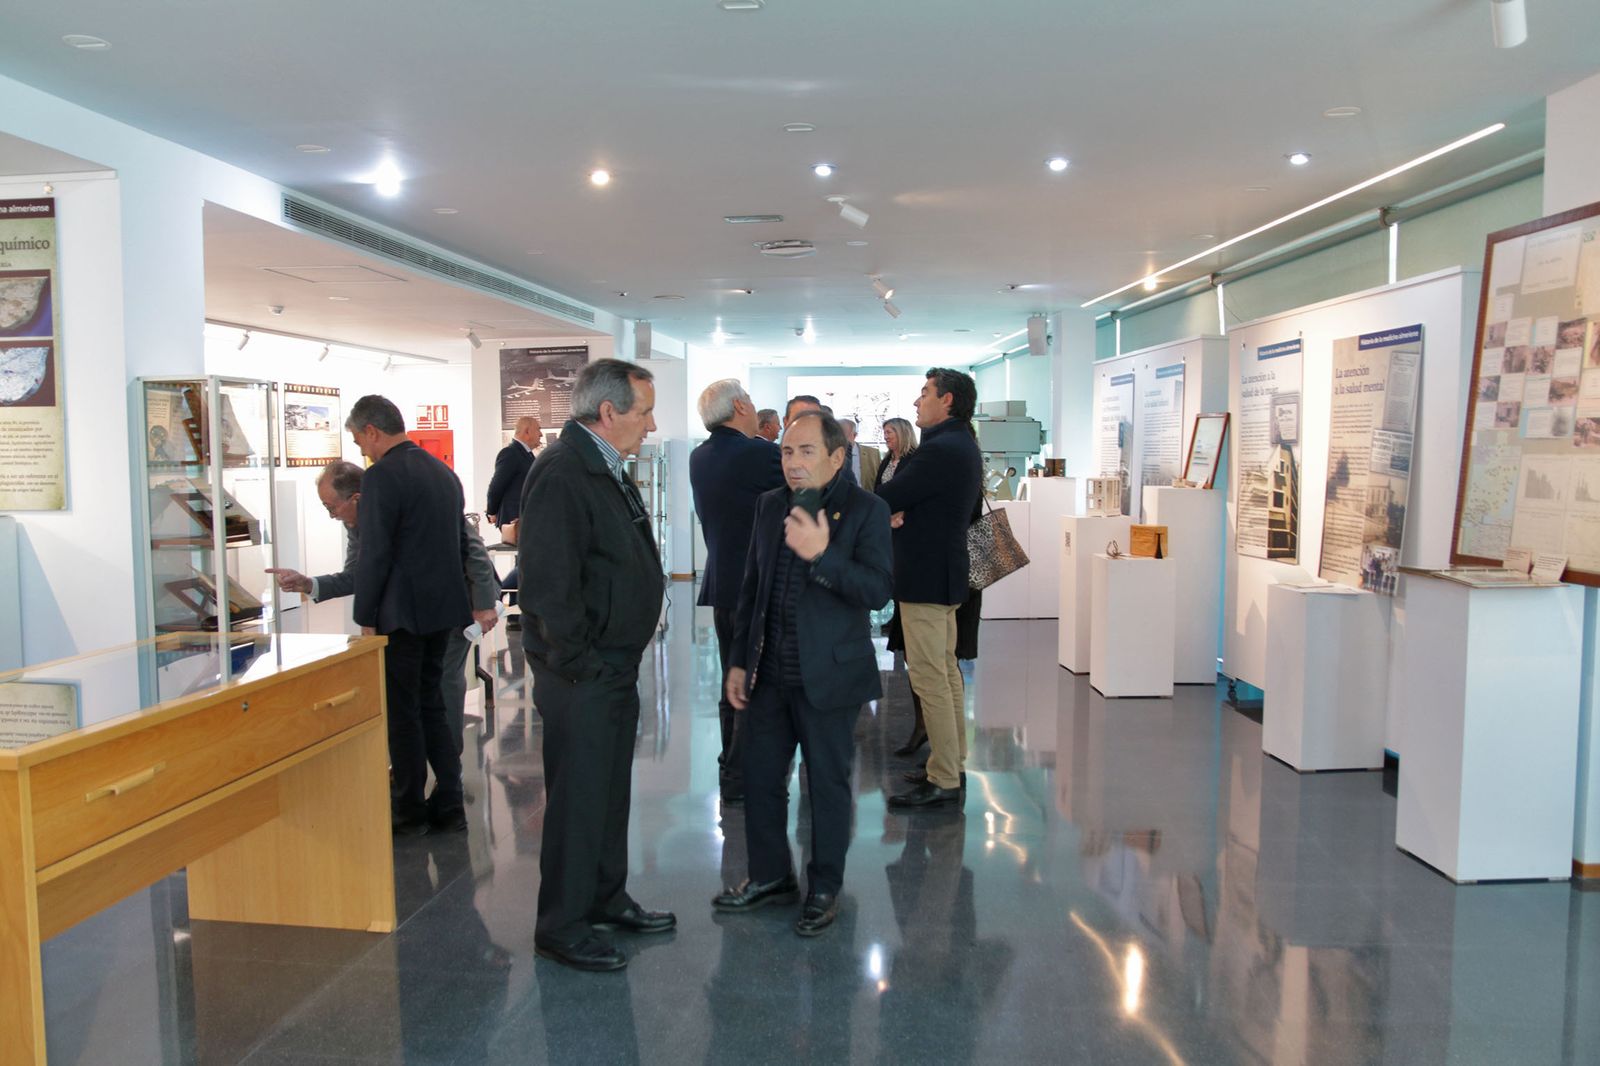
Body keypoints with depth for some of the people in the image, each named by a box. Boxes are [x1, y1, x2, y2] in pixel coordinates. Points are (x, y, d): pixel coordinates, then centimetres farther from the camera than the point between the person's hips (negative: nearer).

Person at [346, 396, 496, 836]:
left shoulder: (382, 476, -14)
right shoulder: (444, 472, 11)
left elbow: (374, 555, -17)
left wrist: (365, 618, -10)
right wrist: (476, 601, 21)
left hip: (401, 613, -8)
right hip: (443, 606, 8)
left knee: (402, 711, 4)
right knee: (431, 704, 16)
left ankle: (410, 811, 15)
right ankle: (448, 804, 20)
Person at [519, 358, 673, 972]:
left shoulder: (609, 471, 13)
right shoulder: (562, 475, -20)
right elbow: (548, 583, -26)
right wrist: (578, 664, -20)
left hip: (615, 667, 10)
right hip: (581, 674, -10)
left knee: (610, 789, 20)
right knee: (578, 799, 2)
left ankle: (606, 899, 36)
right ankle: (560, 929, 17)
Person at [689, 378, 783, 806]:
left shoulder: (699, 457, 7)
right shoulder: (760, 453, -17)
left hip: (721, 582, 8)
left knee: (733, 682, 18)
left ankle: (732, 768, 27)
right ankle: (741, 778, 5)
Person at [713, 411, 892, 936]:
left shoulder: (866, 509, -9)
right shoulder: (771, 505, 7)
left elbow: (878, 591, -19)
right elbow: (751, 587, 13)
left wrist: (822, 554, -32)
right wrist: (740, 661, 11)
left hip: (828, 676, -5)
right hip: (770, 675, 5)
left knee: (828, 784, 8)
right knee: (760, 775, 14)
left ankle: (824, 888, 27)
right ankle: (771, 876, 33)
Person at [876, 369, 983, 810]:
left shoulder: (939, 450, -20)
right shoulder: (963, 444, 14)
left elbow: (886, 500, -18)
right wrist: (899, 511, -6)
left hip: (926, 576, -11)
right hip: (945, 571, 11)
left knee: (929, 678, -6)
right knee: (946, 672, 16)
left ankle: (943, 782, 0)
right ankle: (952, 766, 26)